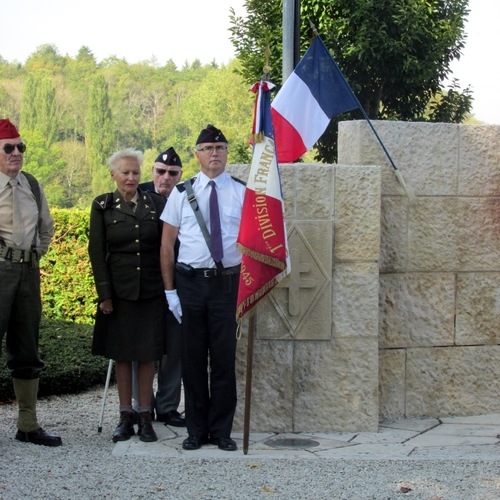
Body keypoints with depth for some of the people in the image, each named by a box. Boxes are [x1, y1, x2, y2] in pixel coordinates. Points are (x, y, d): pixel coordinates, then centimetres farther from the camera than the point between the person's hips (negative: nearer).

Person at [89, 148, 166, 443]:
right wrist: (104, 294, -5)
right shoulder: (103, 206, 1)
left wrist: (168, 286, 0)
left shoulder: (156, 204, 3)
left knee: (148, 353, 3)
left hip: (152, 291, 0)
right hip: (119, 291, 0)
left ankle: (145, 416, 12)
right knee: (121, 353, 6)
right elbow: (97, 252, 0)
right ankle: (126, 416, 16)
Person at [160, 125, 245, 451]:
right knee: (193, 357, 6)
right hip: (189, 281, 1)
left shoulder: (242, 192, 5)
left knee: (224, 357, 2)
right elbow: (167, 244, 7)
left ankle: (222, 430, 14)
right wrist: (170, 290, 1)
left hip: (228, 281, 0)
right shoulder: (182, 193, 6)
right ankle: (196, 429, 17)